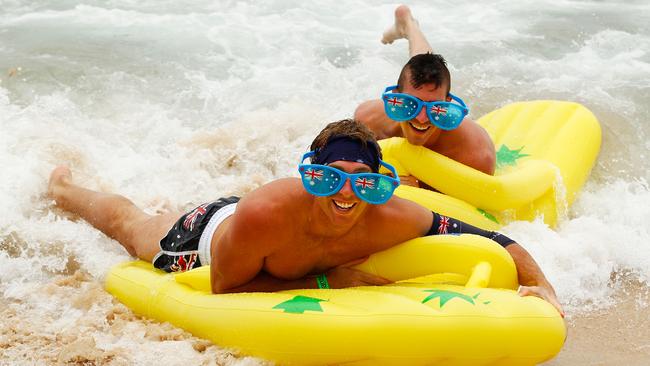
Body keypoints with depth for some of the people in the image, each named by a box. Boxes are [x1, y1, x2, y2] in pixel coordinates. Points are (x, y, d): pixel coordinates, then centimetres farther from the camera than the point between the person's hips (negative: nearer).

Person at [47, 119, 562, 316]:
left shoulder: (393, 219, -40)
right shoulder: (265, 214, -49)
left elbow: (489, 238, -30)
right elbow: (224, 291, -35)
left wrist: (539, 285, -46)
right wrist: (326, 283, -41)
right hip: (208, 235, -2)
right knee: (130, 224, 29)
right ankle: (64, 188, 58)